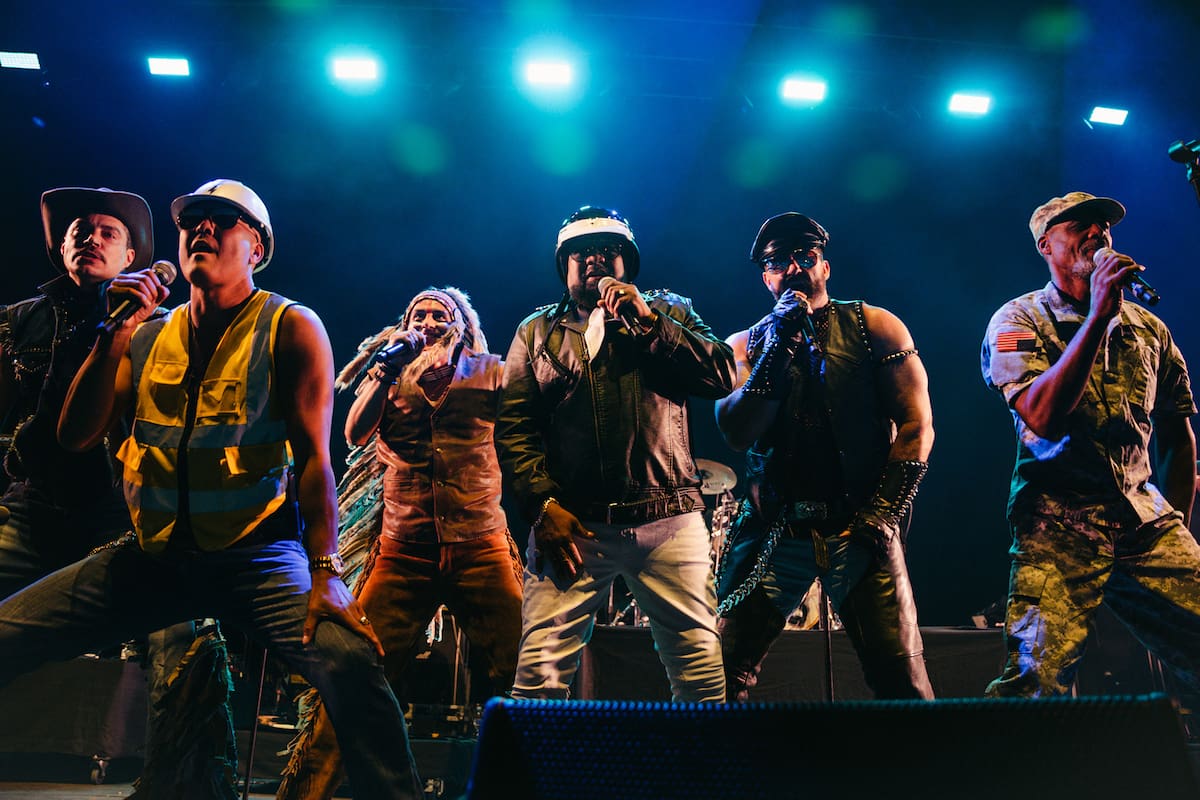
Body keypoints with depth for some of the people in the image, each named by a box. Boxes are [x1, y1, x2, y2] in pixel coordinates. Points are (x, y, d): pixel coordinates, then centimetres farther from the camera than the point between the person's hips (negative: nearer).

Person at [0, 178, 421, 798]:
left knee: (348, 659, -31)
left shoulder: (291, 328, -3)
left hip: (257, 554, -5)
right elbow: (75, 437, 7)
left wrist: (324, 571, -23)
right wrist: (114, 335, -4)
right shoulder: (149, 337, 11)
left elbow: (313, 455, -12)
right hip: (152, 556, 5)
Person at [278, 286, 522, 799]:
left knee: (518, 680, -8)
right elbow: (355, 433, 0)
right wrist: (386, 367, -3)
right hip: (403, 551, 1)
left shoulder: (489, 374, 11)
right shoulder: (391, 380, 16)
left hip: (481, 547, -1)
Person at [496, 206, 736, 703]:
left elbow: (722, 376, 0)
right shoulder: (537, 331, 15)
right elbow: (513, 427, 6)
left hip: (669, 520, 1)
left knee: (702, 672, 1)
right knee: (539, 674, -7)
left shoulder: (669, 313, 15)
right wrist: (543, 505, -7)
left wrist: (646, 318, -6)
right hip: (570, 525, 0)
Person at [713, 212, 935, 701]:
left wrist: (881, 514, -8)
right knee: (723, 670, -3)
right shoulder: (745, 345, 12)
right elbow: (736, 432, -3)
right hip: (772, 529, 1)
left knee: (902, 679, -7)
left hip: (859, 528, -1)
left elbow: (916, 425, 1)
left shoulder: (875, 327, 7)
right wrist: (780, 347, -9)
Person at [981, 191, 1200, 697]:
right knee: (1035, 679, -15)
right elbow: (1042, 417, -17)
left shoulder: (1148, 327, 15)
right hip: (1058, 529, -4)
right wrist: (1099, 316, -17)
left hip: (1148, 524, 5)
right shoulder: (1018, 321, 1)